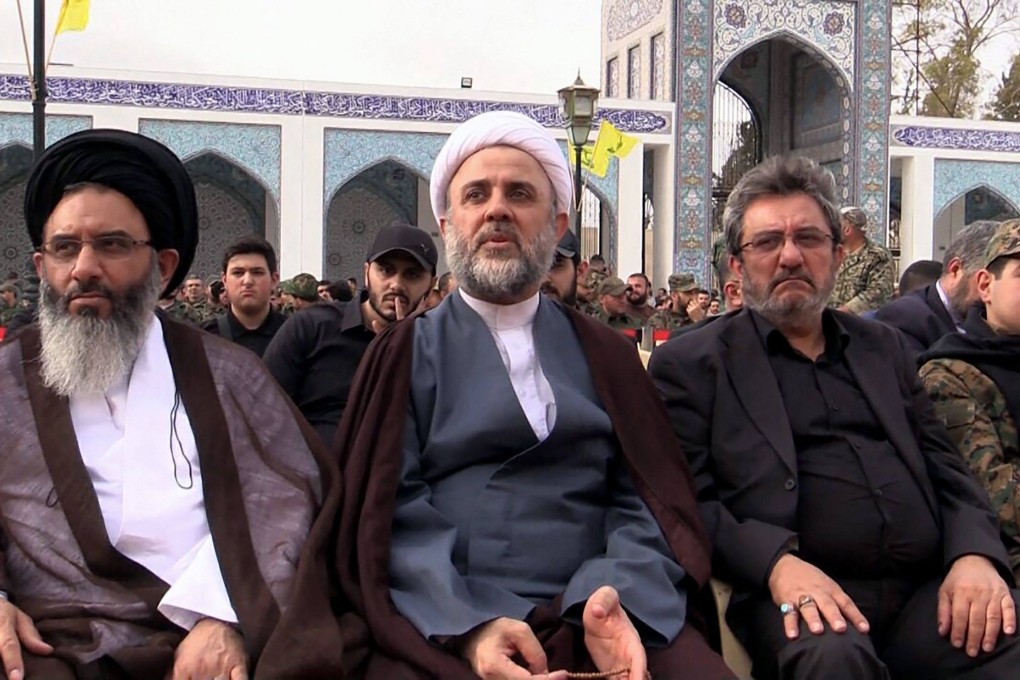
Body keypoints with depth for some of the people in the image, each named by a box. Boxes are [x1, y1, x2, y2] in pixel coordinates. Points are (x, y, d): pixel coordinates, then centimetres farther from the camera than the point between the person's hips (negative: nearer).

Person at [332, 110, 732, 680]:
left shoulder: (605, 354, 17)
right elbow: (396, 512, -2)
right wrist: (469, 626, -19)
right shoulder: (407, 353, 11)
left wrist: (616, 597, -15)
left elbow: (648, 499, 6)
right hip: (442, 625, -1)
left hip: (595, 615, 2)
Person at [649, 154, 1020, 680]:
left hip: (928, 588, 4)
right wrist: (777, 563, -19)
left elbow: (946, 468, 18)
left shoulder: (883, 347, 23)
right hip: (801, 595, -4)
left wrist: (976, 554, -2)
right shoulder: (690, 364, 7)